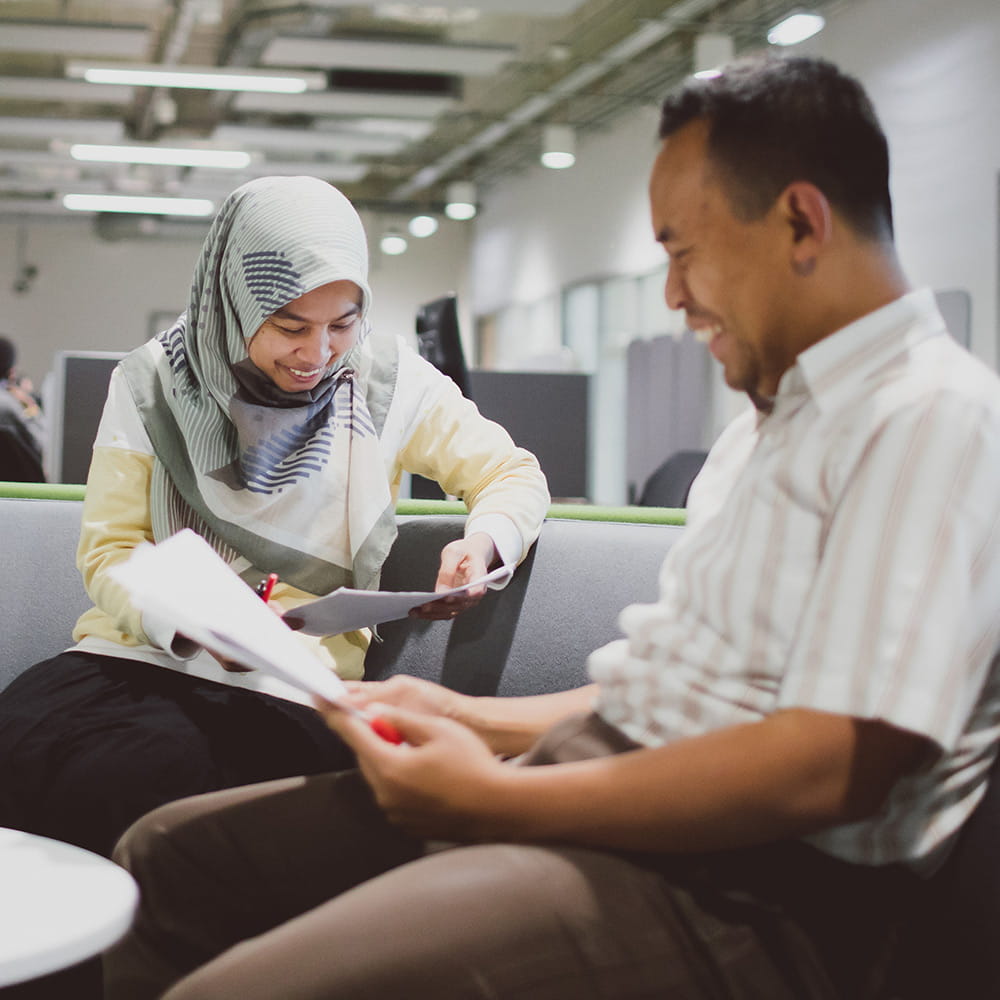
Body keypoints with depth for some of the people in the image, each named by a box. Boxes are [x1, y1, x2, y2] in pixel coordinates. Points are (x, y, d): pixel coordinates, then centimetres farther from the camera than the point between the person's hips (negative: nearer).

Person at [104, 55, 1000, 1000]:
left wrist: (495, 799, -17)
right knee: (169, 856, 9)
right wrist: (475, 721, 16)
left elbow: (831, 766, -22)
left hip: (730, 884, -10)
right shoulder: (767, 423, 23)